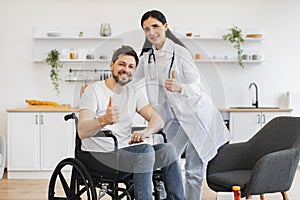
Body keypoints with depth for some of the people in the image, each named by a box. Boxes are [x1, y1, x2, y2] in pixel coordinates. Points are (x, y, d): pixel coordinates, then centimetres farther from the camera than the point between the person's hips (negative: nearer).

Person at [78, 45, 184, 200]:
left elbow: (158, 120, 1)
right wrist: (103, 120, -42)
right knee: (146, 150, -29)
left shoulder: (134, 93, 12)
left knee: (167, 150, -15)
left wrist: (146, 131, -24)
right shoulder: (94, 91, -7)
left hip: (125, 151, 6)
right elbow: (82, 132, -20)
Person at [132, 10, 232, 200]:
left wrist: (178, 88, -39)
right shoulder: (146, 57, 4)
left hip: (195, 114, -6)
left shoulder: (181, 52, -15)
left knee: (194, 170, -1)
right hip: (173, 117, 6)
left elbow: (197, 88, -17)